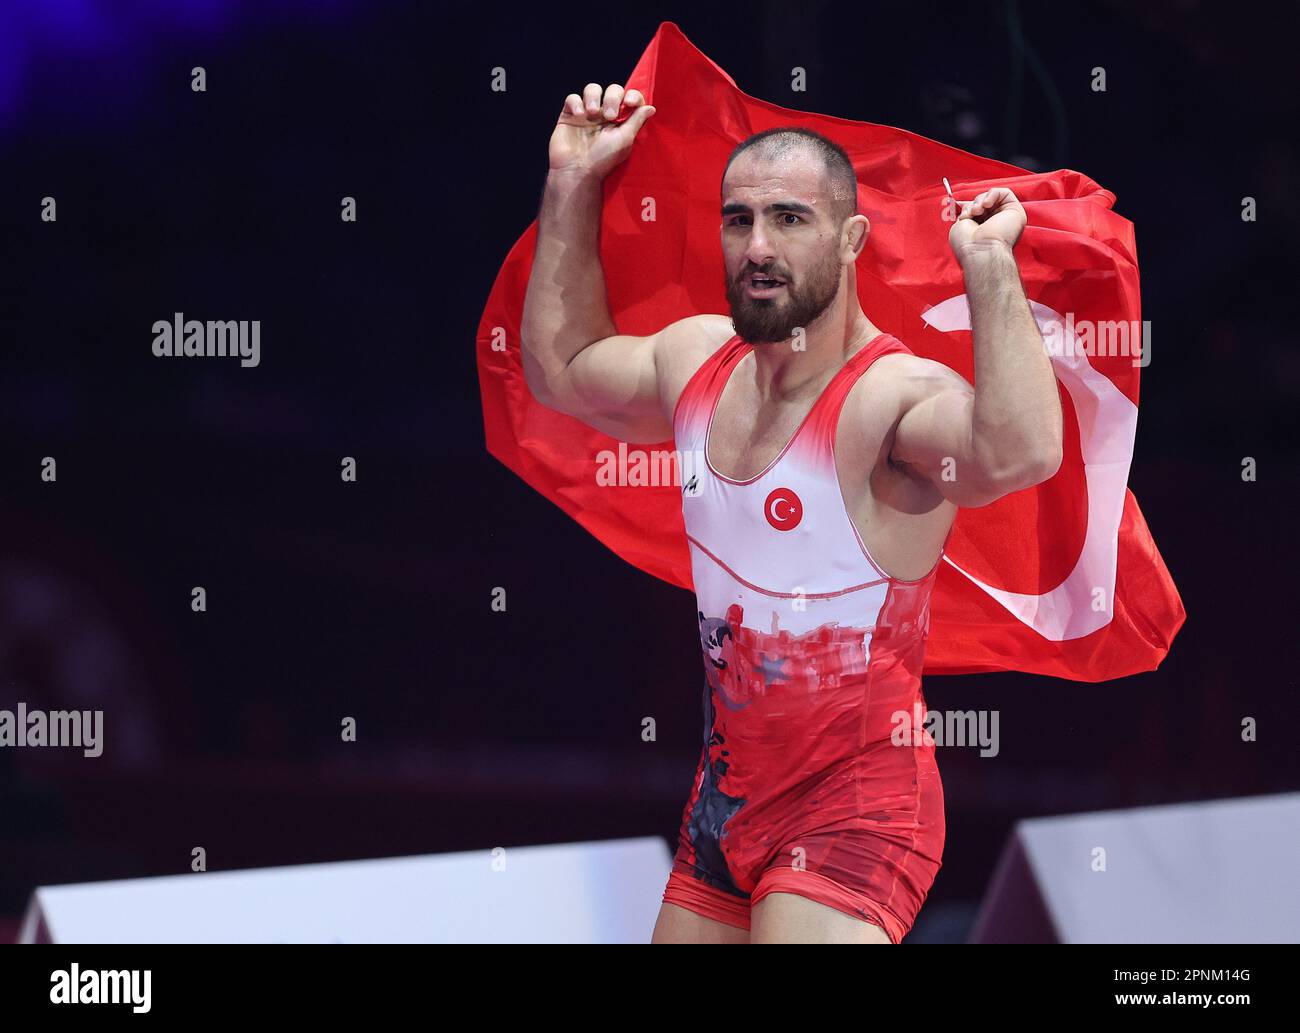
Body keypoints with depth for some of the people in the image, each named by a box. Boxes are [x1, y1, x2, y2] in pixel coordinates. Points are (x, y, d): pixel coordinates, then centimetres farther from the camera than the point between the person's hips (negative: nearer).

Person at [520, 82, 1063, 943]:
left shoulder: (898, 399, -22)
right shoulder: (697, 360, 3)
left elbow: (1021, 453, -45)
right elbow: (563, 366, 25)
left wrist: (990, 265, -41)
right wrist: (573, 185, 18)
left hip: (853, 814, -8)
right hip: (725, 800, 8)